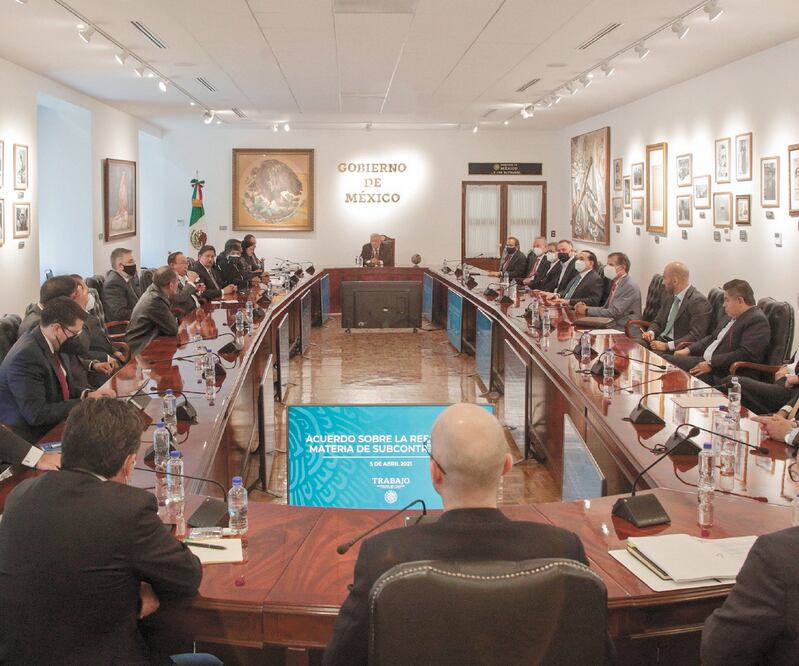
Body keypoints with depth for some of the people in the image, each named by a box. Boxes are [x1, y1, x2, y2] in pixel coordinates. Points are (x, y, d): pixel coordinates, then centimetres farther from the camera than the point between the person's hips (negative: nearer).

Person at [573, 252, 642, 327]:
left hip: (625, 329, -8)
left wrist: (587, 310, -14)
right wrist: (586, 308, -3)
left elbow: (614, 313, -19)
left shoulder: (630, 286, -13)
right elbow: (606, 308, 14)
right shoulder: (615, 283, 14)